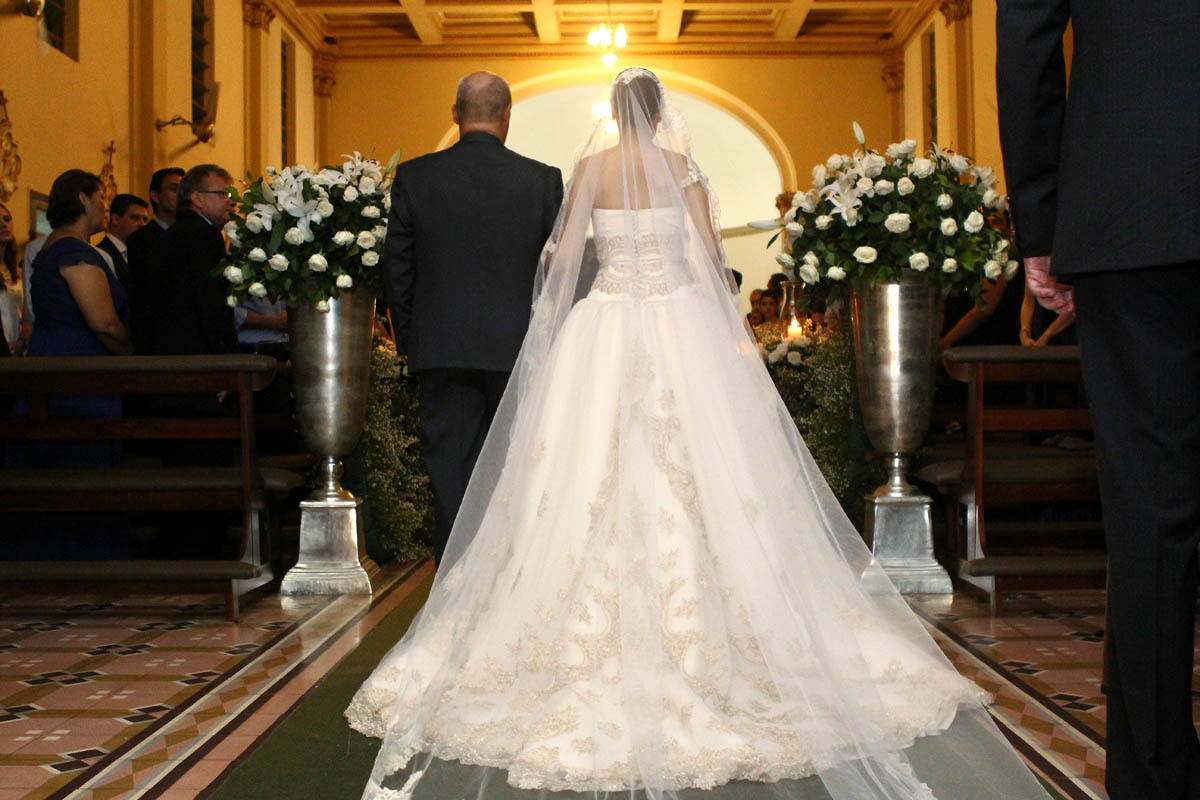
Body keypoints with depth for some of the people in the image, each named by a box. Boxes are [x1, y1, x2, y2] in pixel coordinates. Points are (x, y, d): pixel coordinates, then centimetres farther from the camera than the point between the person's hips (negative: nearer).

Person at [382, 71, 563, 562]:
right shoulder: (543, 180, -3)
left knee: (451, 472, 5)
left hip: (443, 351, 0)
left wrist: (410, 346, 12)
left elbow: (396, 270, 2)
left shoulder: (414, 177, -1)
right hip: (520, 349, 0)